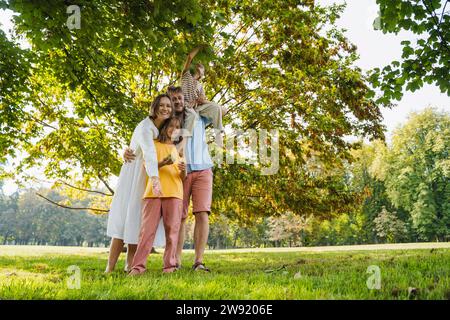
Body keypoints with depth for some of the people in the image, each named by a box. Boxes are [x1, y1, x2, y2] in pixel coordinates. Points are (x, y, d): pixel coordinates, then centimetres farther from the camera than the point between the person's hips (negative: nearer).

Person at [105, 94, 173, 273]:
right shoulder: (146, 127, -19)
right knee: (125, 216, -11)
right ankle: (110, 267, -9)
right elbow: (149, 152, -38)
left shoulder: (165, 127, 6)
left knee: (138, 220, 3)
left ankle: (130, 265, 7)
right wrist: (155, 178, -54)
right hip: (134, 176, -7)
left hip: (149, 177, 7)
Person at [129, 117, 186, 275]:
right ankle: (138, 265, -6)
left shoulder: (179, 148, 20)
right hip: (153, 192, -2)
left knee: (172, 229, -3)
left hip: (174, 193, 2)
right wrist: (163, 163, -17)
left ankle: (170, 265, 1)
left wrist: (183, 170, -9)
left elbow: (183, 177, 15)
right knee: (147, 228, -7)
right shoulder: (154, 144, 13)